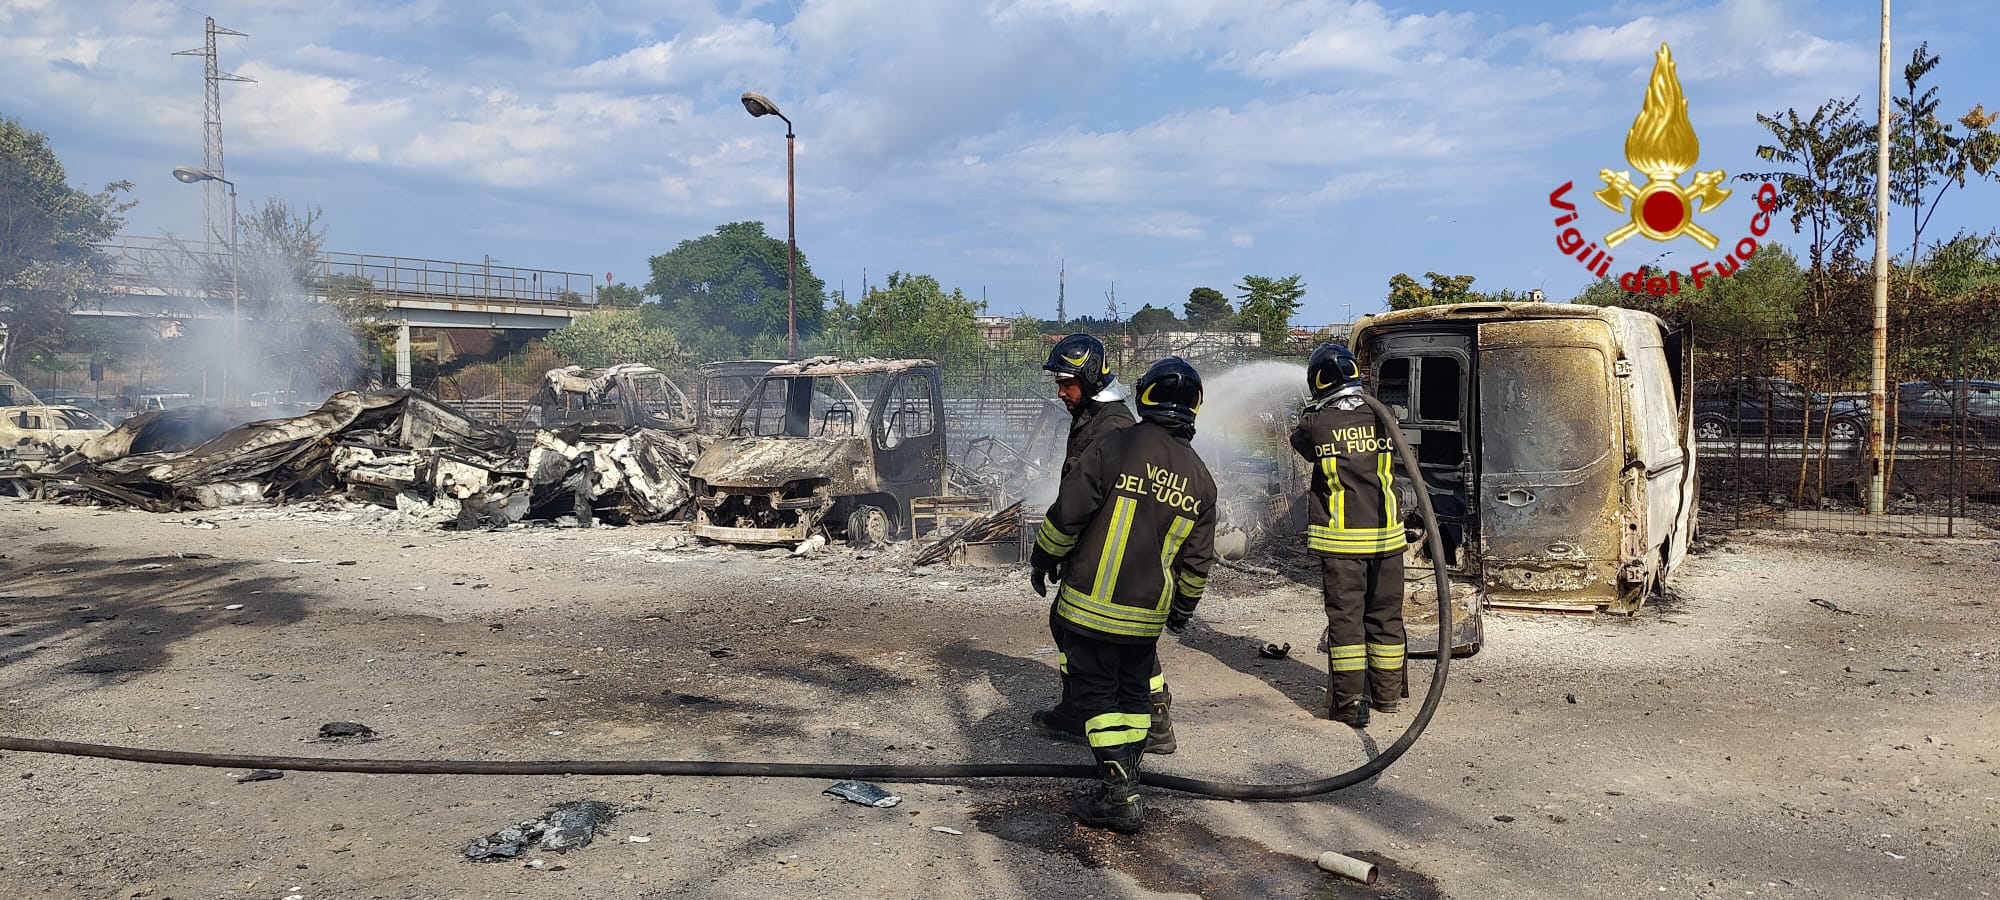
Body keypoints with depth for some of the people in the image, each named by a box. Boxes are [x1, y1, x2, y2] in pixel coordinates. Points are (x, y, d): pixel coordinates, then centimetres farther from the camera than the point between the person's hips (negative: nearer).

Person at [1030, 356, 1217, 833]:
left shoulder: (1113, 446, -14)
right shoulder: (1200, 479, 4)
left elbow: (1067, 512, -15)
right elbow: (1197, 560, 9)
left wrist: (1043, 559, 1)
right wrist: (1183, 607, 23)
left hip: (1091, 602, -4)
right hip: (1148, 614, 5)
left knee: (1096, 692, 3)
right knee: (1135, 692, 19)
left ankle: (1119, 797, -1)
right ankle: (1126, 778, 26)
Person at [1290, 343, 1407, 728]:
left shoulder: (1316, 425, -11)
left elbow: (1300, 439, 12)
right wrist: (1364, 396, 30)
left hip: (1339, 539, -3)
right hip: (1387, 536, 3)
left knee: (1345, 616, 3)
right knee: (1385, 615, 14)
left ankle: (1351, 701, 2)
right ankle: (1387, 692, 27)